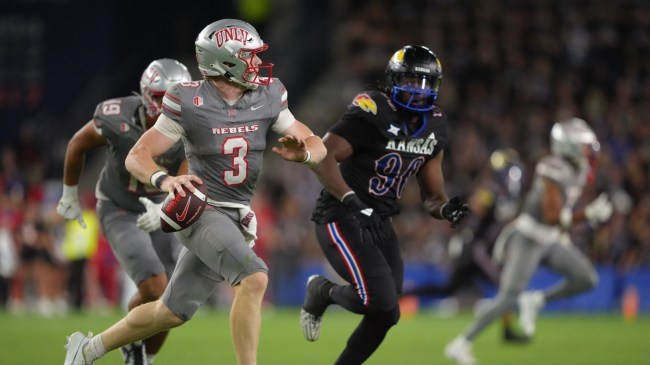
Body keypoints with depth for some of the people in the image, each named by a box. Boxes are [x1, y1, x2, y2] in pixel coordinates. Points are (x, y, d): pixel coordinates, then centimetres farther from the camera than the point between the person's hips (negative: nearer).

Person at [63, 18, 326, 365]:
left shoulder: (267, 98, -1)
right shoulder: (189, 103, -15)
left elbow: (318, 147, 3)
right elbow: (137, 157, -12)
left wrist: (302, 152, -22)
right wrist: (163, 179, -34)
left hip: (235, 218, 6)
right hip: (202, 210, -6)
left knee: (172, 313, 14)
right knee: (254, 279, -29)